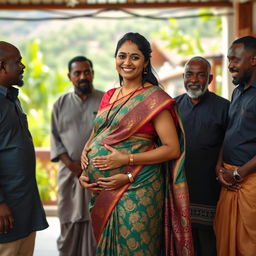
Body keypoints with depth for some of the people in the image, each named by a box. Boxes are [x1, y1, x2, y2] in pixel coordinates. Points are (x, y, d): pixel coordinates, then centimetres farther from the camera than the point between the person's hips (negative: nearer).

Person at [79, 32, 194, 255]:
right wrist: (84, 171, 0)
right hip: (102, 191, 6)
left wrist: (126, 159, -20)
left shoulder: (154, 97, -8)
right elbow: (94, 137, 18)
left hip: (136, 190, -6)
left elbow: (172, 149, -12)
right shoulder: (109, 96, 11)